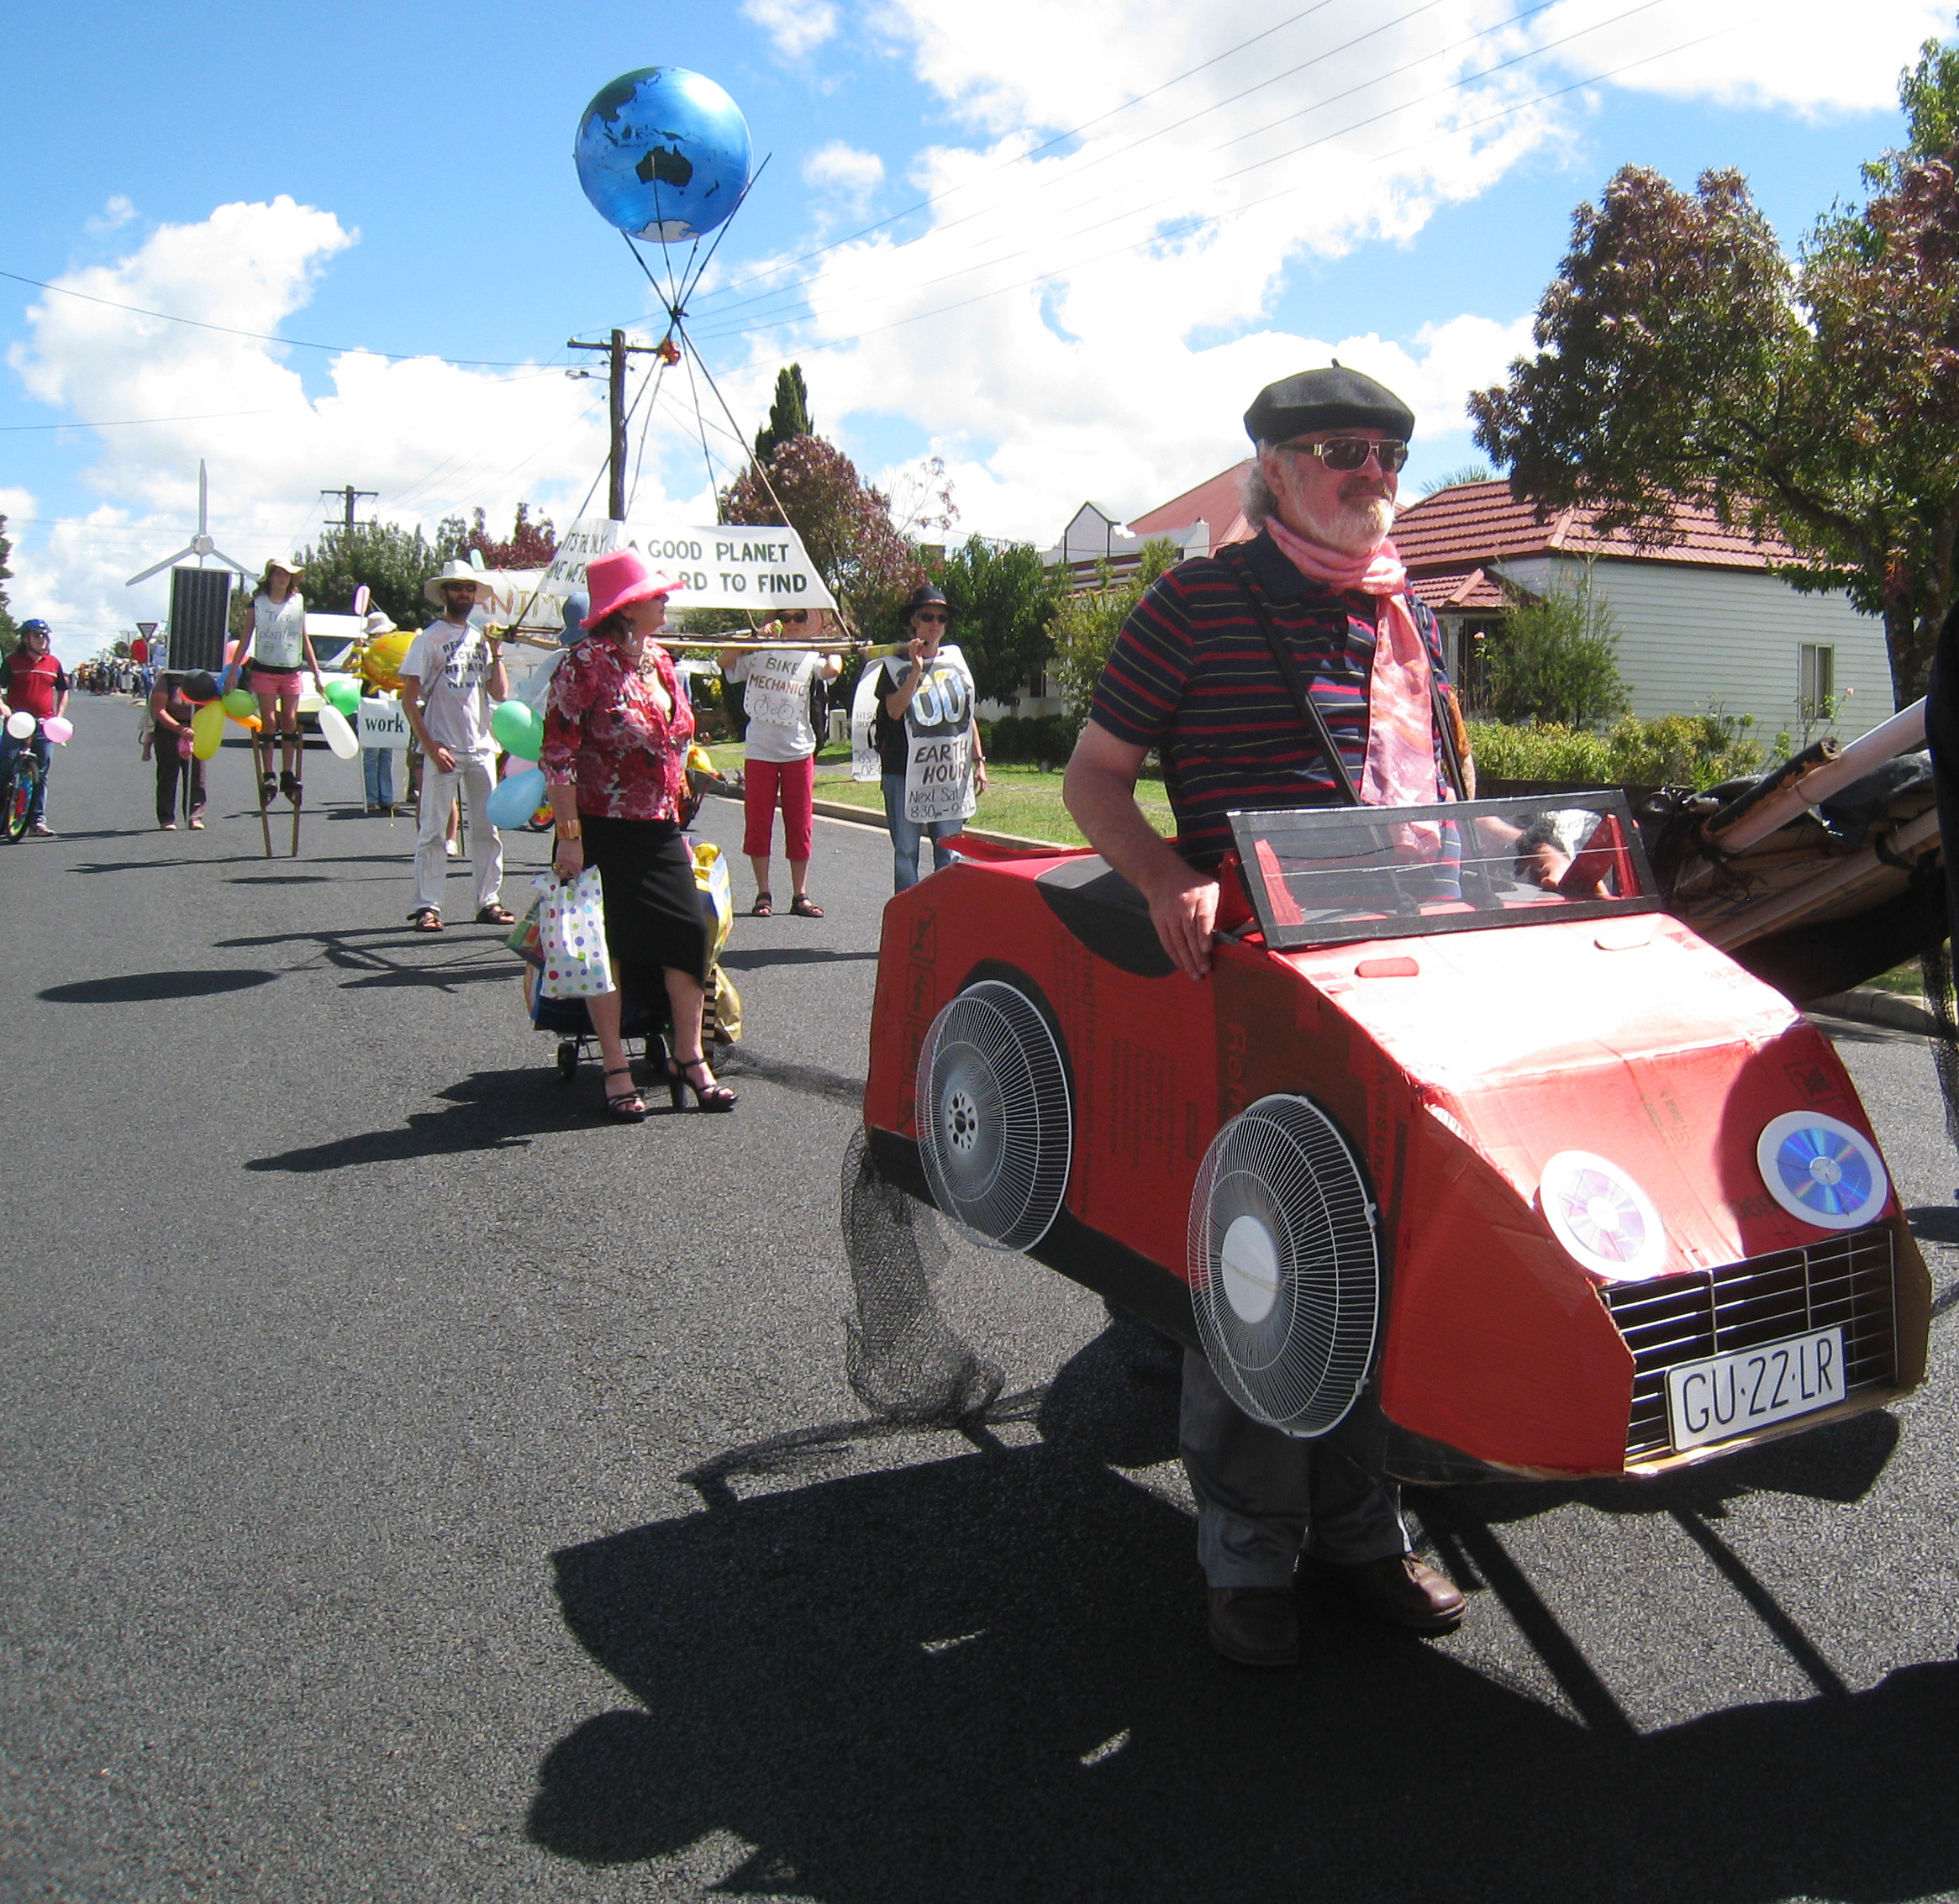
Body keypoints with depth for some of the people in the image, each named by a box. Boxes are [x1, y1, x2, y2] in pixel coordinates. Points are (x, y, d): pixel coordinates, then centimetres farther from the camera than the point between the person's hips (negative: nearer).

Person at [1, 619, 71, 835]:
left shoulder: (53, 664, 11)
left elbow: (63, 691, 20)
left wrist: (59, 716, 7)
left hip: (44, 728, 3)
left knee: (41, 775, 5)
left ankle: (37, 820, 9)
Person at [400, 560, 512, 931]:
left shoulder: (482, 638, 14)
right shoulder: (429, 639, -1)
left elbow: (501, 694, 8)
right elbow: (409, 700, -5)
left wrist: (496, 653, -1)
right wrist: (430, 746, -13)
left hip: (482, 748, 5)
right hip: (443, 750, -5)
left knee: (489, 828, 7)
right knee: (433, 831, -2)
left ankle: (489, 901, 15)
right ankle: (427, 906, 1)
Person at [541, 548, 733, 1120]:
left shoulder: (659, 660, 12)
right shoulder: (586, 662, -11)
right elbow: (557, 754, -13)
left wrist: (677, 824, 18)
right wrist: (570, 836, -18)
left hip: (659, 831, 7)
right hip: (602, 830, -7)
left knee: (689, 934, 2)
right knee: (607, 944, 1)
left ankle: (689, 1059, 15)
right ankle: (617, 1071, 11)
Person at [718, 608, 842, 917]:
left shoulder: (811, 655, 6)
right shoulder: (759, 651, 4)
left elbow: (833, 670, -14)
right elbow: (725, 662, -10)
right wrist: (756, 636, -11)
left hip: (799, 751, 1)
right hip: (759, 750, -1)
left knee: (800, 824, 4)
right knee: (758, 823, 2)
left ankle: (800, 895, 11)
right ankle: (763, 894, 10)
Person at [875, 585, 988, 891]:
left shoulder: (956, 660, 13)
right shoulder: (897, 664, 2)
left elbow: (969, 716, 16)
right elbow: (894, 710, -14)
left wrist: (979, 761, 11)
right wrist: (916, 670, -18)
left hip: (951, 773, 3)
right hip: (906, 773, -3)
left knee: (949, 854, 3)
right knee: (906, 851, 0)